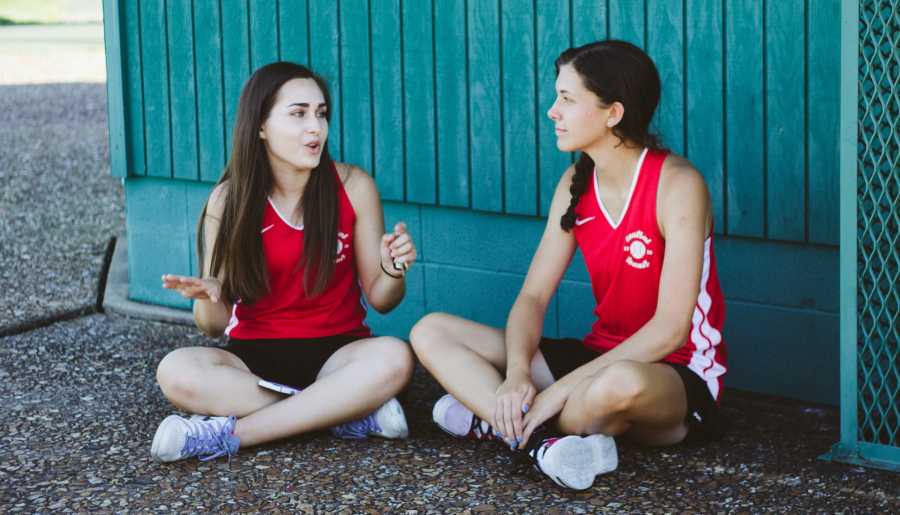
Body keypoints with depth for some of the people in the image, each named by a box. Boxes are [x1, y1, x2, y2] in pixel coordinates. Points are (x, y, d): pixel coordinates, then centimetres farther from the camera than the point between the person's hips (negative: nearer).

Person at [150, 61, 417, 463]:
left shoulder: (353, 186, -4)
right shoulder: (230, 200, -5)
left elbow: (380, 300, 2)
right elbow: (214, 326, -2)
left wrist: (392, 271, -21)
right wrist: (209, 298, -26)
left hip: (336, 352, 0)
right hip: (255, 357, 1)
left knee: (394, 358, -33)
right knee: (176, 372, -30)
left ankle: (230, 433, -25)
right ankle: (352, 414, -25)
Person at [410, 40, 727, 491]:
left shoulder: (676, 184, -17)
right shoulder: (576, 183, 4)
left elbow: (670, 329, -23)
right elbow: (532, 296, 0)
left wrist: (561, 390, -26)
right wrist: (516, 375, -21)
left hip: (678, 378, -7)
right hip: (601, 357, 7)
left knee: (620, 384, -45)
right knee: (431, 333, -6)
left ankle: (496, 423, -16)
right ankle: (545, 443, -28)